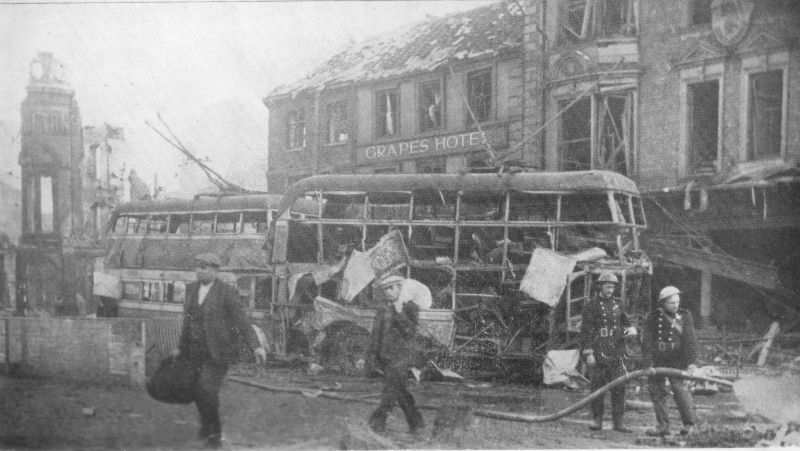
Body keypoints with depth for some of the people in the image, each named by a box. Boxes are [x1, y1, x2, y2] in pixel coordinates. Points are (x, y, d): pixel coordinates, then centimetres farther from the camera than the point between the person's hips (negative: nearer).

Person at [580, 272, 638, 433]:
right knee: (598, 387, 1)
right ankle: (597, 420, 9)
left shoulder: (617, 304, 14)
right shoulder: (592, 306, -1)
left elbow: (625, 321, 25)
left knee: (619, 387, -1)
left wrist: (630, 329, -1)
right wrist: (588, 353, -11)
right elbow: (586, 331, -4)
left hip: (617, 352, 4)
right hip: (599, 353, -4)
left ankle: (618, 421, 3)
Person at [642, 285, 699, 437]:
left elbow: (690, 340, 0)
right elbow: (647, 341, -4)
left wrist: (691, 362, -9)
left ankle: (689, 424, 2)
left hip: (677, 361, -1)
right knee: (656, 391, 0)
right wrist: (648, 364, -13)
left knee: (680, 388, -12)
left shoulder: (685, 316, 4)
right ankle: (663, 426, 7)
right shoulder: (653, 318, 1)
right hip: (657, 361, 1)